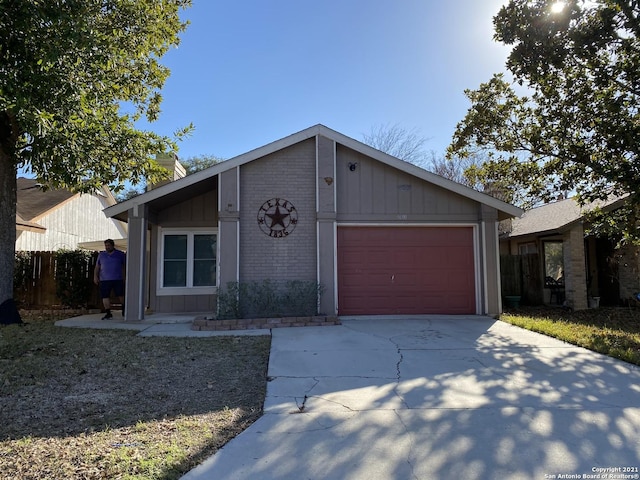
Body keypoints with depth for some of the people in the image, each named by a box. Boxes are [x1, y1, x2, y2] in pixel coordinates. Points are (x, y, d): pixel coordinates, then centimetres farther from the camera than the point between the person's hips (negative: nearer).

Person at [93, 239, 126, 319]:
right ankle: (108, 313, 6)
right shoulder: (101, 255, 12)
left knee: (121, 295, -2)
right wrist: (95, 276, 3)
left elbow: (125, 265, 9)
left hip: (118, 279, -2)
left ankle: (124, 309, 22)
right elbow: (97, 267, 15)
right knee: (105, 296, -3)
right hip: (104, 280, 2)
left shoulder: (120, 254, 7)